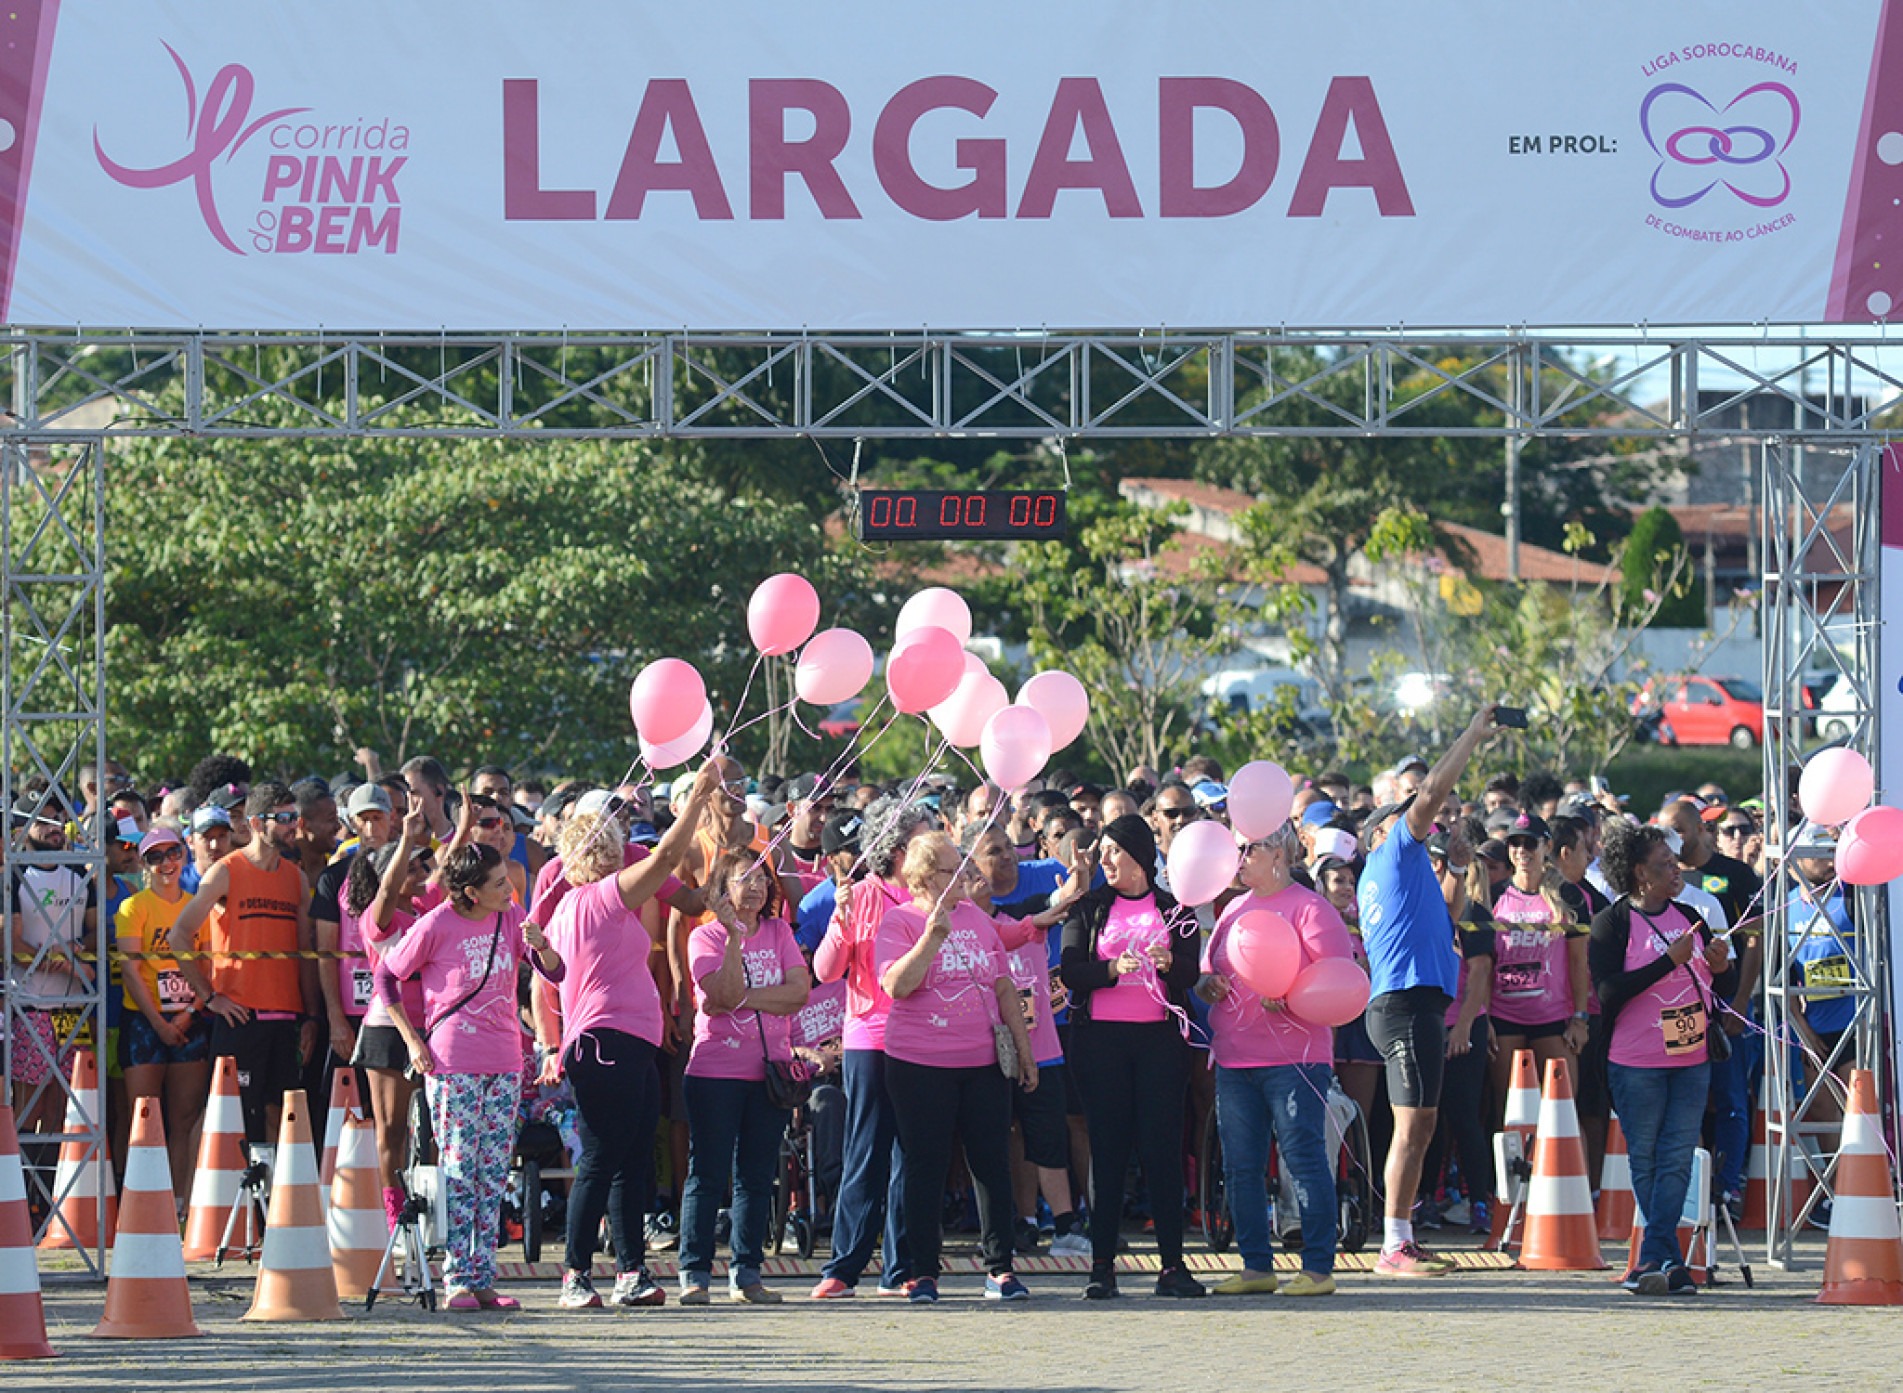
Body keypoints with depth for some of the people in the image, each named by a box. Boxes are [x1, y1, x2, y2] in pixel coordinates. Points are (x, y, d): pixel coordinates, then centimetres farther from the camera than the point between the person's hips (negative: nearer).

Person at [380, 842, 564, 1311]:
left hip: (505, 1062, 5)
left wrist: (541, 946, -17)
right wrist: (411, 1039, -4)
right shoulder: (436, 925, -9)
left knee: (493, 1174, 5)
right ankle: (457, 1281, -4)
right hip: (452, 1062, -5)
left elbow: (556, 973, 5)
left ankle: (483, 1279, 8)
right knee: (458, 1170, -6)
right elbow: (386, 977, 1)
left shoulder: (511, 917, 5)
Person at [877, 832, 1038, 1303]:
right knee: (925, 1167, 1)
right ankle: (923, 1273, 7)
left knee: (992, 1163, 3)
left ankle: (1000, 1269, 9)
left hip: (985, 1064, 4)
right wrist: (933, 936, -24)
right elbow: (896, 985, -16)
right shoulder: (899, 921, -2)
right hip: (920, 1065, -4)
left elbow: (1004, 987, 17)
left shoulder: (978, 919, 13)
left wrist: (1024, 1049, 14)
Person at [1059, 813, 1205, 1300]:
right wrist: (1114, 969, -20)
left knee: (1162, 1145, -3)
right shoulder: (1089, 908, 9)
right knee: (1107, 1147, -2)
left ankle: (1172, 1264, -2)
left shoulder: (1173, 910, 10)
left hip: (1159, 1037, 0)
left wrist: (1168, 963, -22)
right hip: (1101, 1037, 0)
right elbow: (1070, 970, -3)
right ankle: (1102, 1264, -1)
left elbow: (1191, 973, 0)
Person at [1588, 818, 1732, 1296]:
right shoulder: (1612, 923, -6)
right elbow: (1608, 992, -18)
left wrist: (1719, 967, -4)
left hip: (1692, 1059, 5)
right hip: (1635, 1063, -5)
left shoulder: (1687, 916, 11)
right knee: (1645, 1162, 2)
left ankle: (1654, 1258, -7)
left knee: (1676, 1159, -4)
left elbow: (1713, 989, 20)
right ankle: (1670, 1261, 10)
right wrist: (1669, 961, -21)